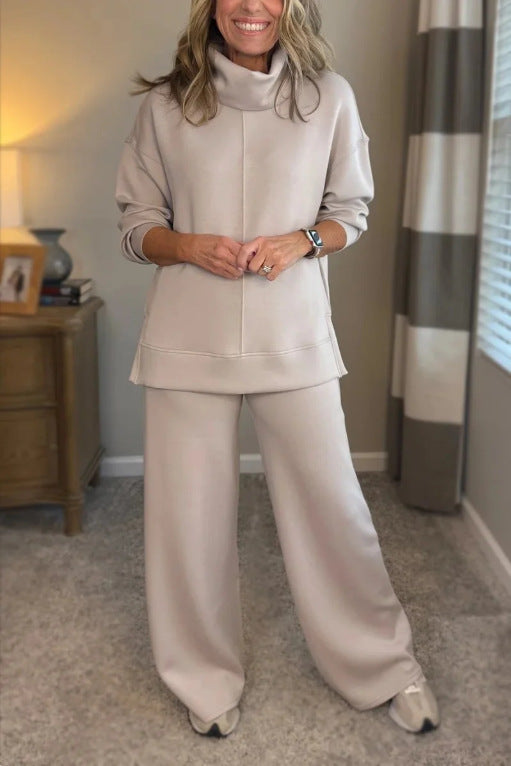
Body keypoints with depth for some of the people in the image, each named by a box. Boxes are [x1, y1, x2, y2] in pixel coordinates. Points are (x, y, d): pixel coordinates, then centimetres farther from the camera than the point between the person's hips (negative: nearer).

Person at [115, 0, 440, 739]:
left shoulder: (330, 96, 2)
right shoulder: (165, 103, 2)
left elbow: (352, 209, 10)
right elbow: (136, 227, 6)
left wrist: (303, 241, -11)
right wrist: (189, 246, -15)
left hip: (294, 337, 0)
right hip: (189, 342, 1)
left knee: (333, 503, 7)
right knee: (190, 513, 7)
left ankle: (386, 666, 30)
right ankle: (207, 678, 31)